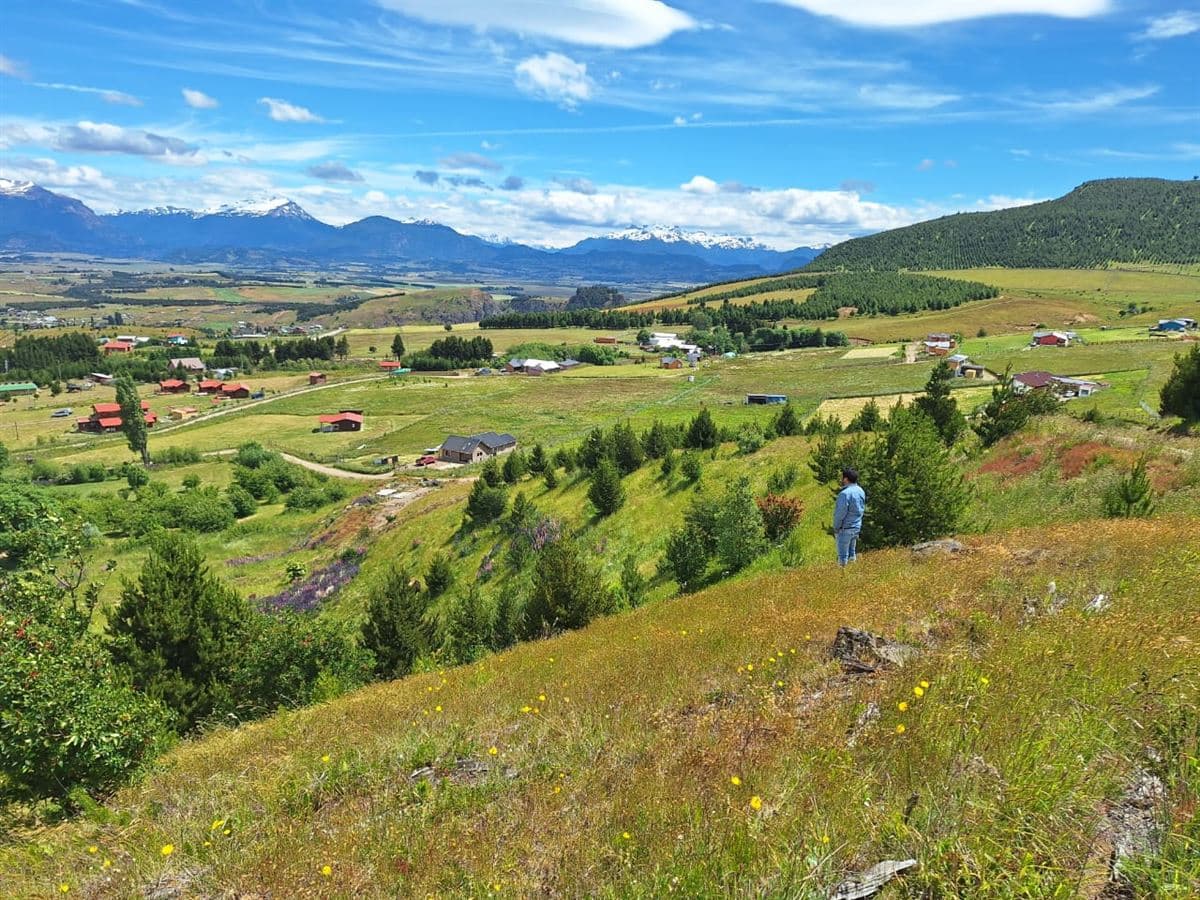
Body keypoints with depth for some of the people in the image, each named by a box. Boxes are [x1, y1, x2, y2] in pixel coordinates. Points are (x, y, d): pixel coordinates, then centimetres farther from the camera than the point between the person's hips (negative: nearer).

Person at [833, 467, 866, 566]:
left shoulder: (845, 493, -22)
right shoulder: (861, 491, 5)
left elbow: (840, 513, -19)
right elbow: (862, 509, 12)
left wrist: (836, 528, -9)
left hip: (845, 528, -8)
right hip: (857, 527, 8)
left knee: (843, 556, 1)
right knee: (852, 553, 19)